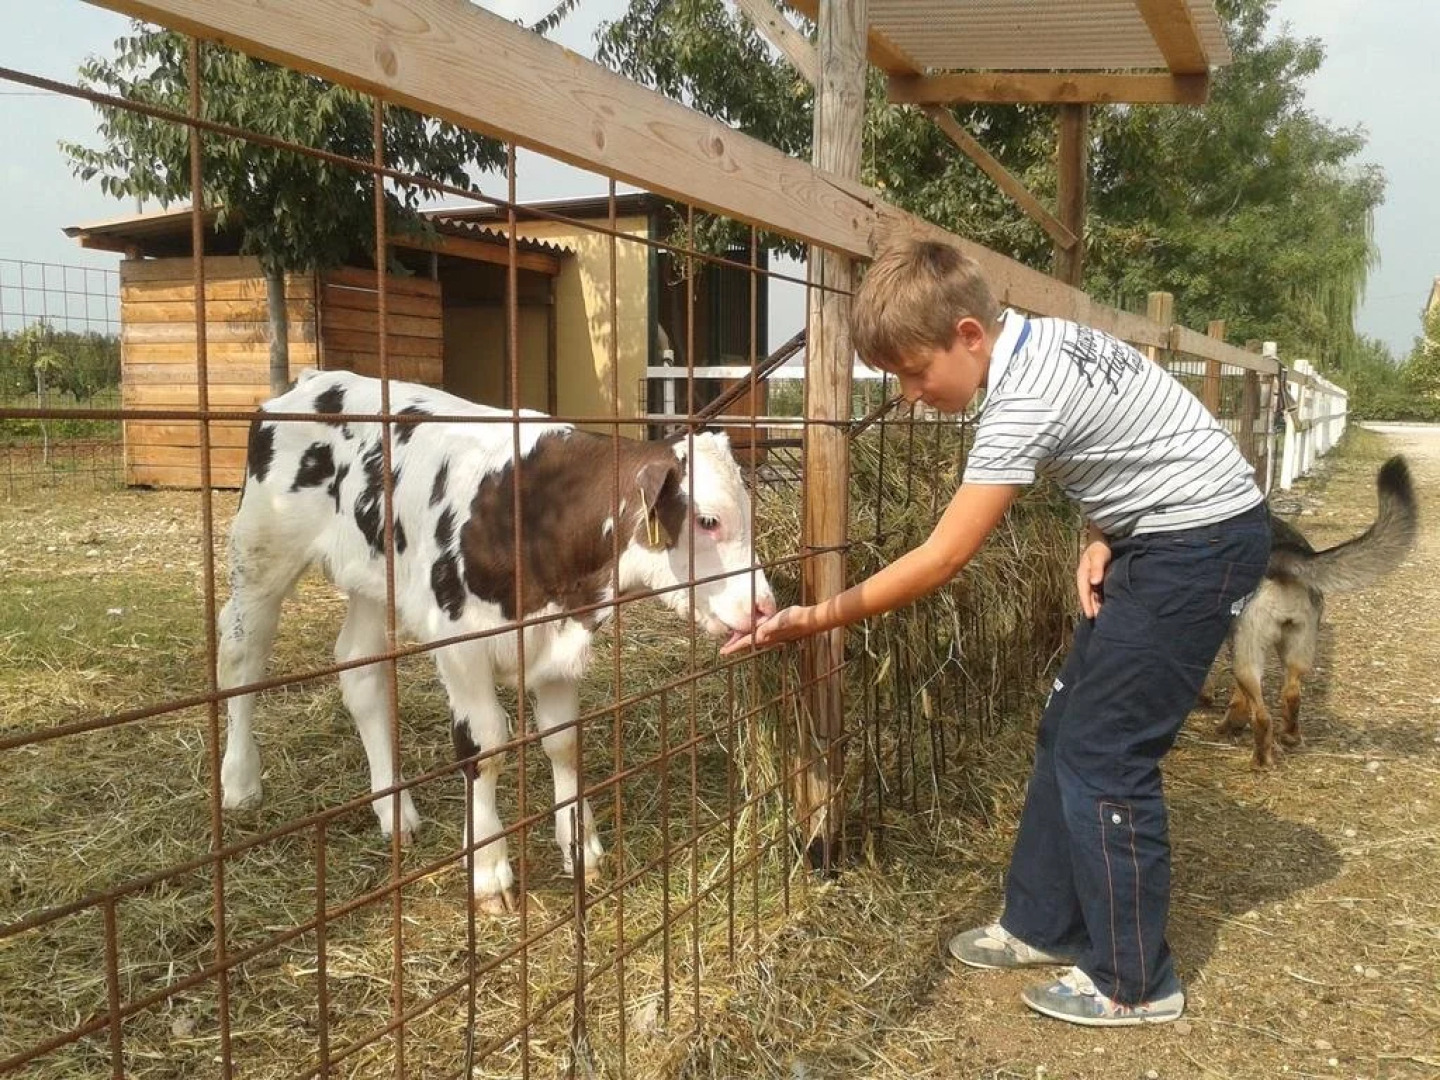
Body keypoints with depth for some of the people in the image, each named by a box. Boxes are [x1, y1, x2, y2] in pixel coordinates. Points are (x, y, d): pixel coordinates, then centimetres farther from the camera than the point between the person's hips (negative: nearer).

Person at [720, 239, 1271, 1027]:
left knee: (1102, 754, -6)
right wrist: (1100, 539, -2)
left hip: (1203, 541, -10)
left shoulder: (1023, 401, -27)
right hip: (1160, 533, 10)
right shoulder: (1041, 336, 1)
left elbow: (941, 559, -26)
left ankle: (1134, 984, 8)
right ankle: (1044, 925, 24)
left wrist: (820, 617, -20)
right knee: (1066, 732, 11)